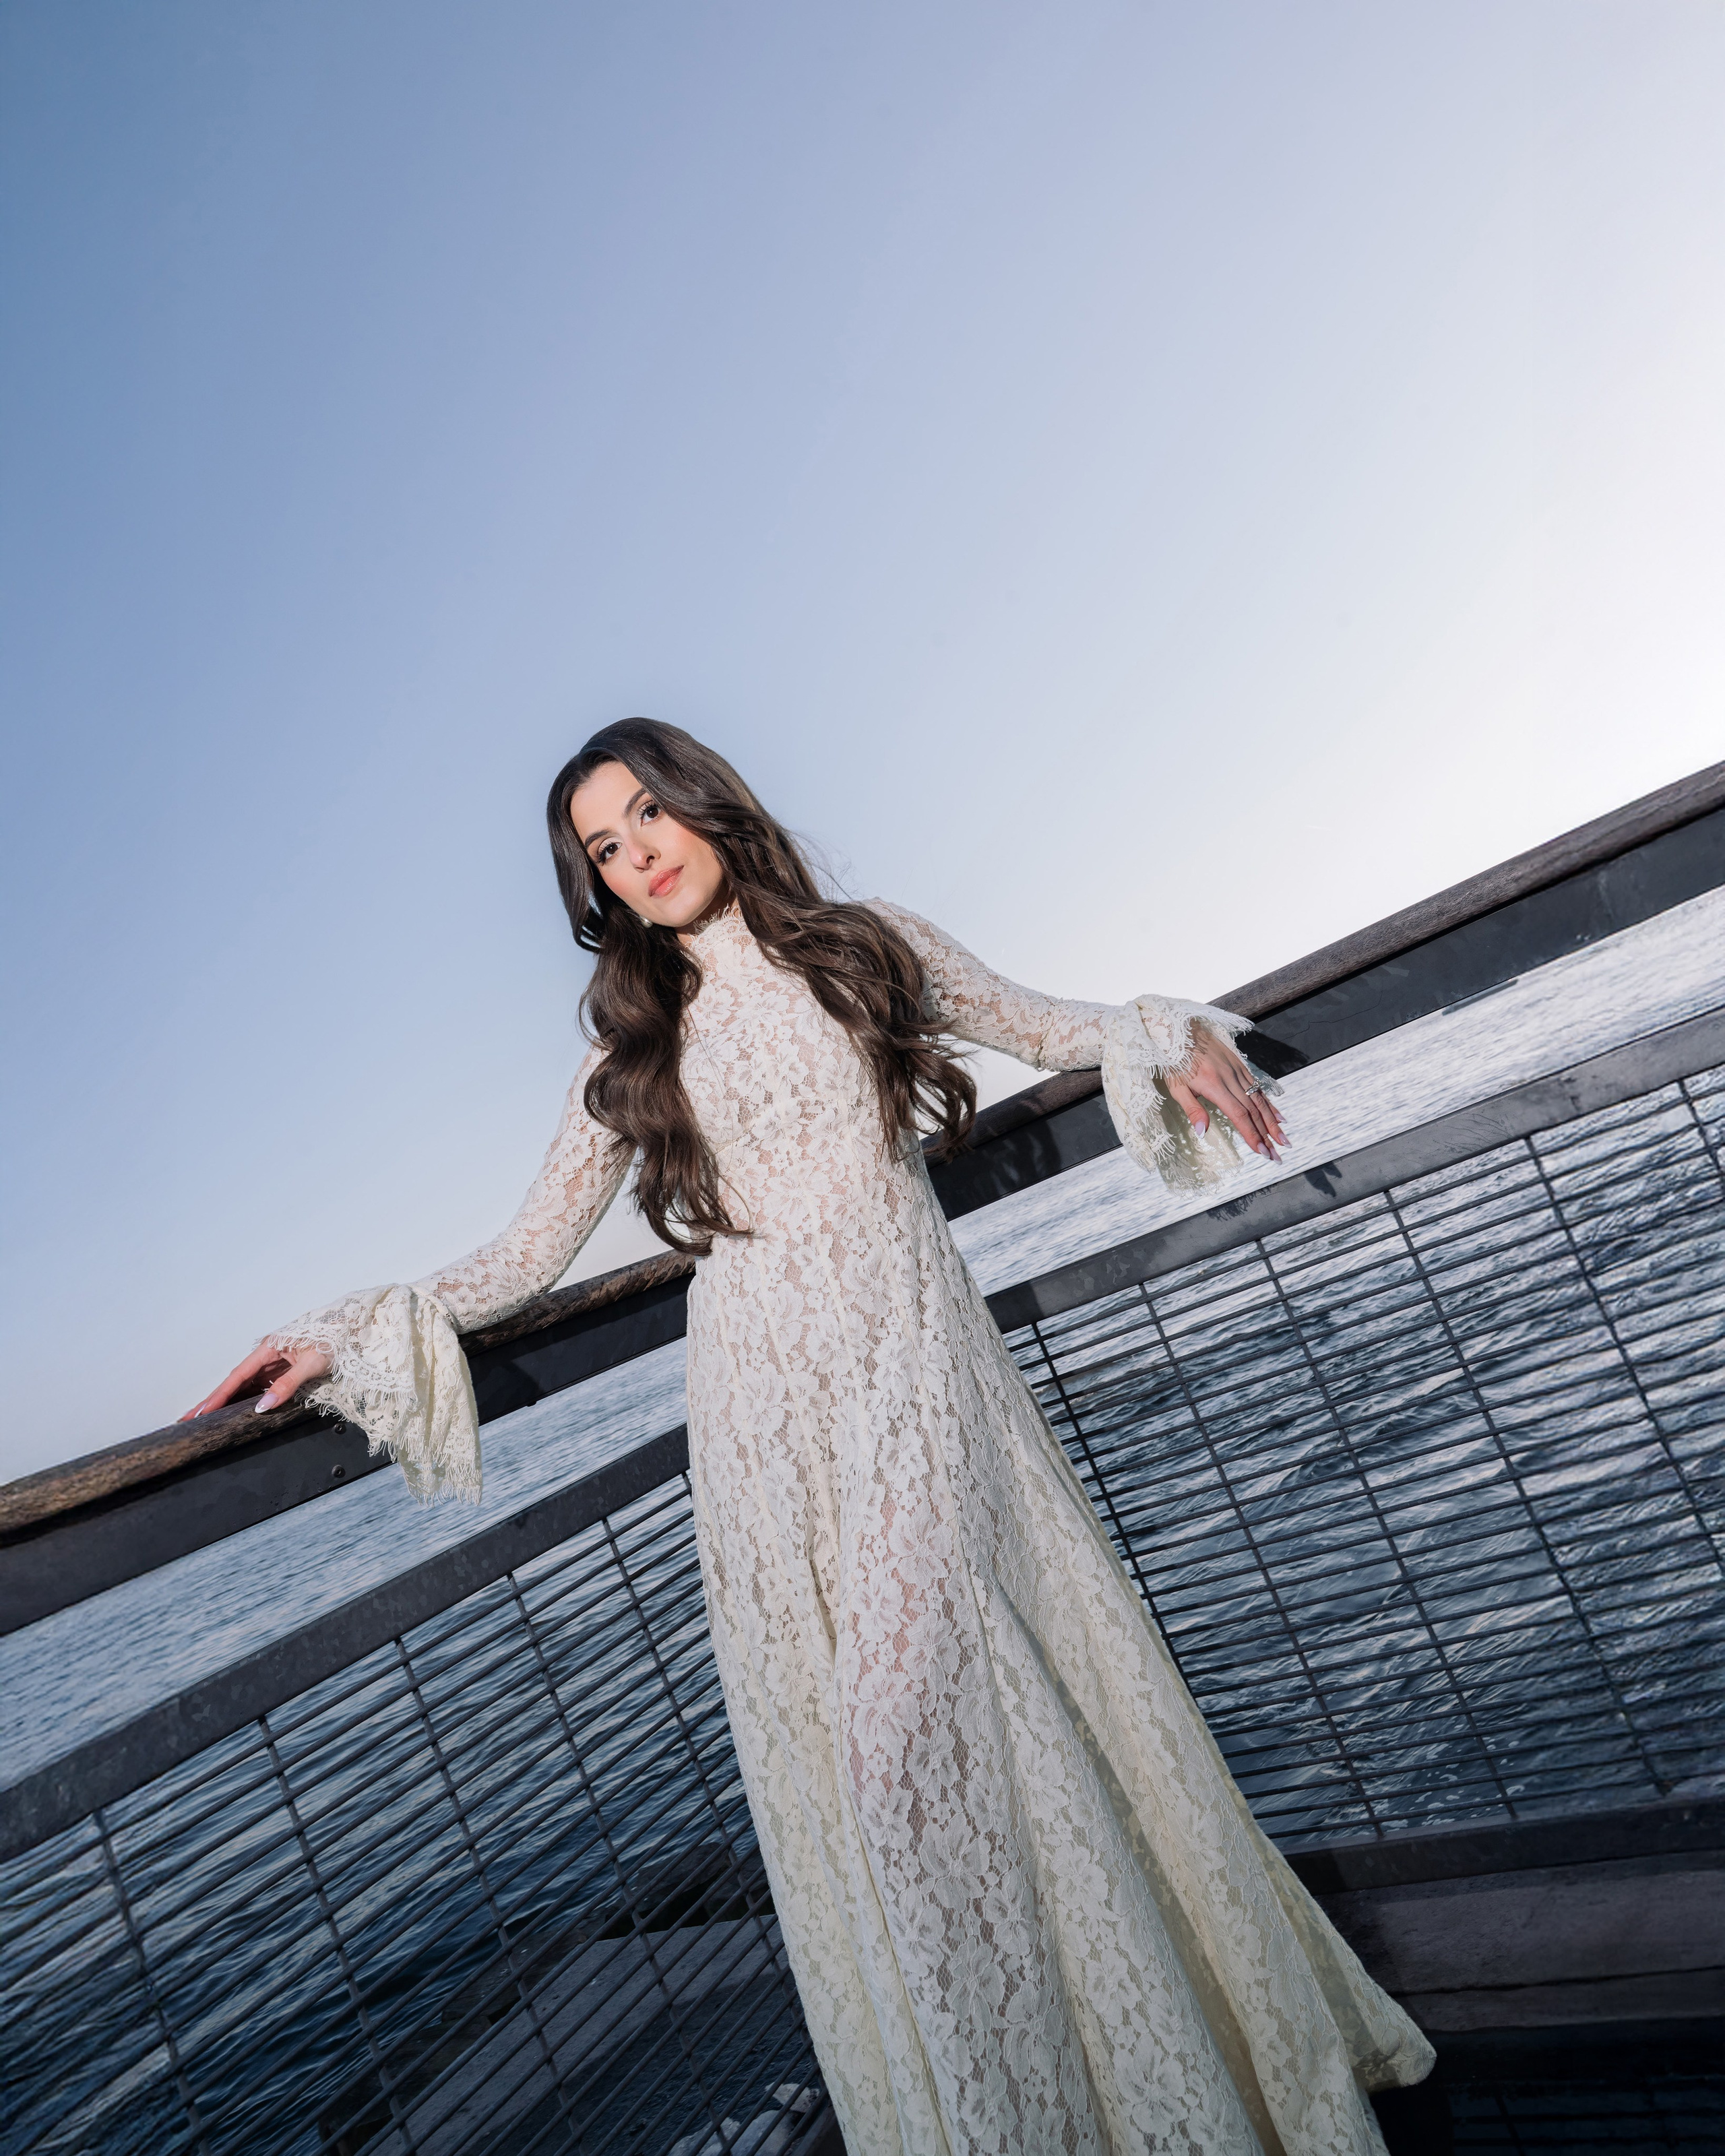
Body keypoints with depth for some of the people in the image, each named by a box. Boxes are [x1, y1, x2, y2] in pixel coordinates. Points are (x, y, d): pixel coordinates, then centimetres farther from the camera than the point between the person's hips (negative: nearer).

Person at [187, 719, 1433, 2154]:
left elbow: (1045, 1027, 15)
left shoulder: (868, 944, 9)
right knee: (855, 1748, 2)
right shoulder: (633, 1048, 11)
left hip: (920, 1366, -1)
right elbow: (531, 1254, 10)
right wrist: (358, 1336, -1)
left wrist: (1161, 1037, -6)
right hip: (768, 1407, 1)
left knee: (993, 1708, -3)